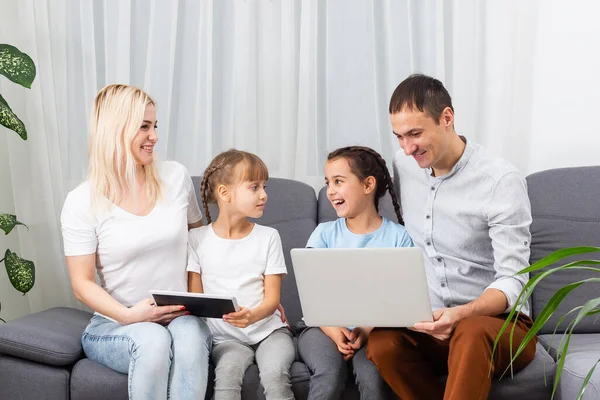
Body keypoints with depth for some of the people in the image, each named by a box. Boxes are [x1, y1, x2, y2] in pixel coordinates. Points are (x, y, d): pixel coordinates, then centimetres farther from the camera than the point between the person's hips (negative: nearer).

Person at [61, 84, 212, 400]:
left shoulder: (176, 177, 3)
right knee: (152, 340, -35)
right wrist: (129, 316, -19)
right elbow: (82, 284, -4)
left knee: (190, 336, -33)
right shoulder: (82, 202, -6)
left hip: (182, 316, 2)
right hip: (115, 324, -2)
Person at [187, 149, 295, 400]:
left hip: (268, 329, 1)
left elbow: (272, 298, 0)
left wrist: (252, 316, -23)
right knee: (227, 375, -32)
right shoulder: (197, 238, 4)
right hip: (226, 337, -1)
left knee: (275, 374, -28)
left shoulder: (268, 237, 5)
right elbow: (195, 297, 6)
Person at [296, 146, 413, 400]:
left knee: (374, 377, -30)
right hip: (325, 326, 1)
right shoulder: (324, 233, 6)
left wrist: (368, 329, -19)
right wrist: (333, 330, -19)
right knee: (329, 374, -29)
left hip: (373, 331, -1)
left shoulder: (398, 236, 2)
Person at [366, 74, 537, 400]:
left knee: (471, 334, -40)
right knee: (381, 343, -29)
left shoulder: (502, 181, -13)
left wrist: (460, 314, -36)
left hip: (498, 321, -4)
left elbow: (512, 281, -17)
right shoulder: (404, 165, 4)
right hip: (431, 324, 5)